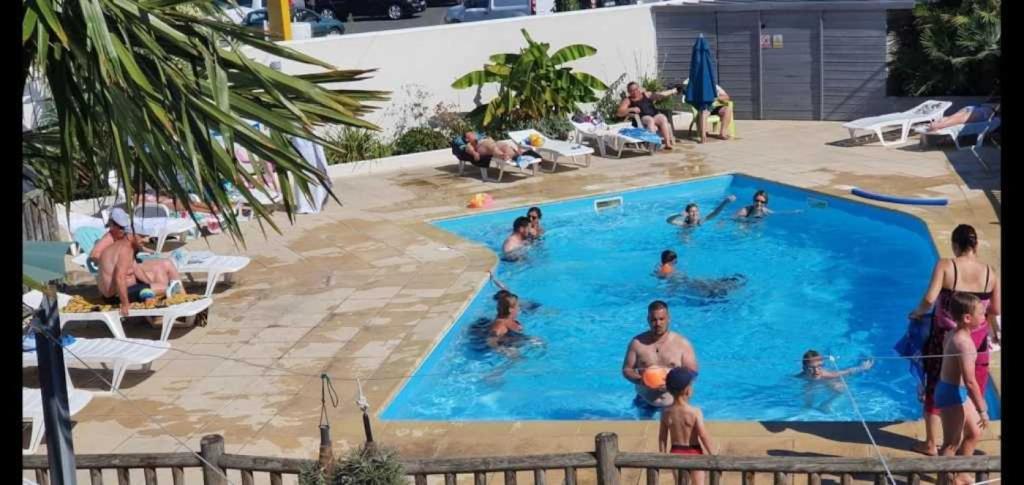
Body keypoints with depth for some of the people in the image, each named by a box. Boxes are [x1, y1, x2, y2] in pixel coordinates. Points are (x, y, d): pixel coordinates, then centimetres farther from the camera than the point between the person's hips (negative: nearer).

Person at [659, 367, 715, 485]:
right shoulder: (695, 412, -20)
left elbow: (662, 438, 0)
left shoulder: (666, 413, -8)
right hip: (694, 454, -3)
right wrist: (713, 456, -9)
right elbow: (704, 436, -19)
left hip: (676, 454, 3)